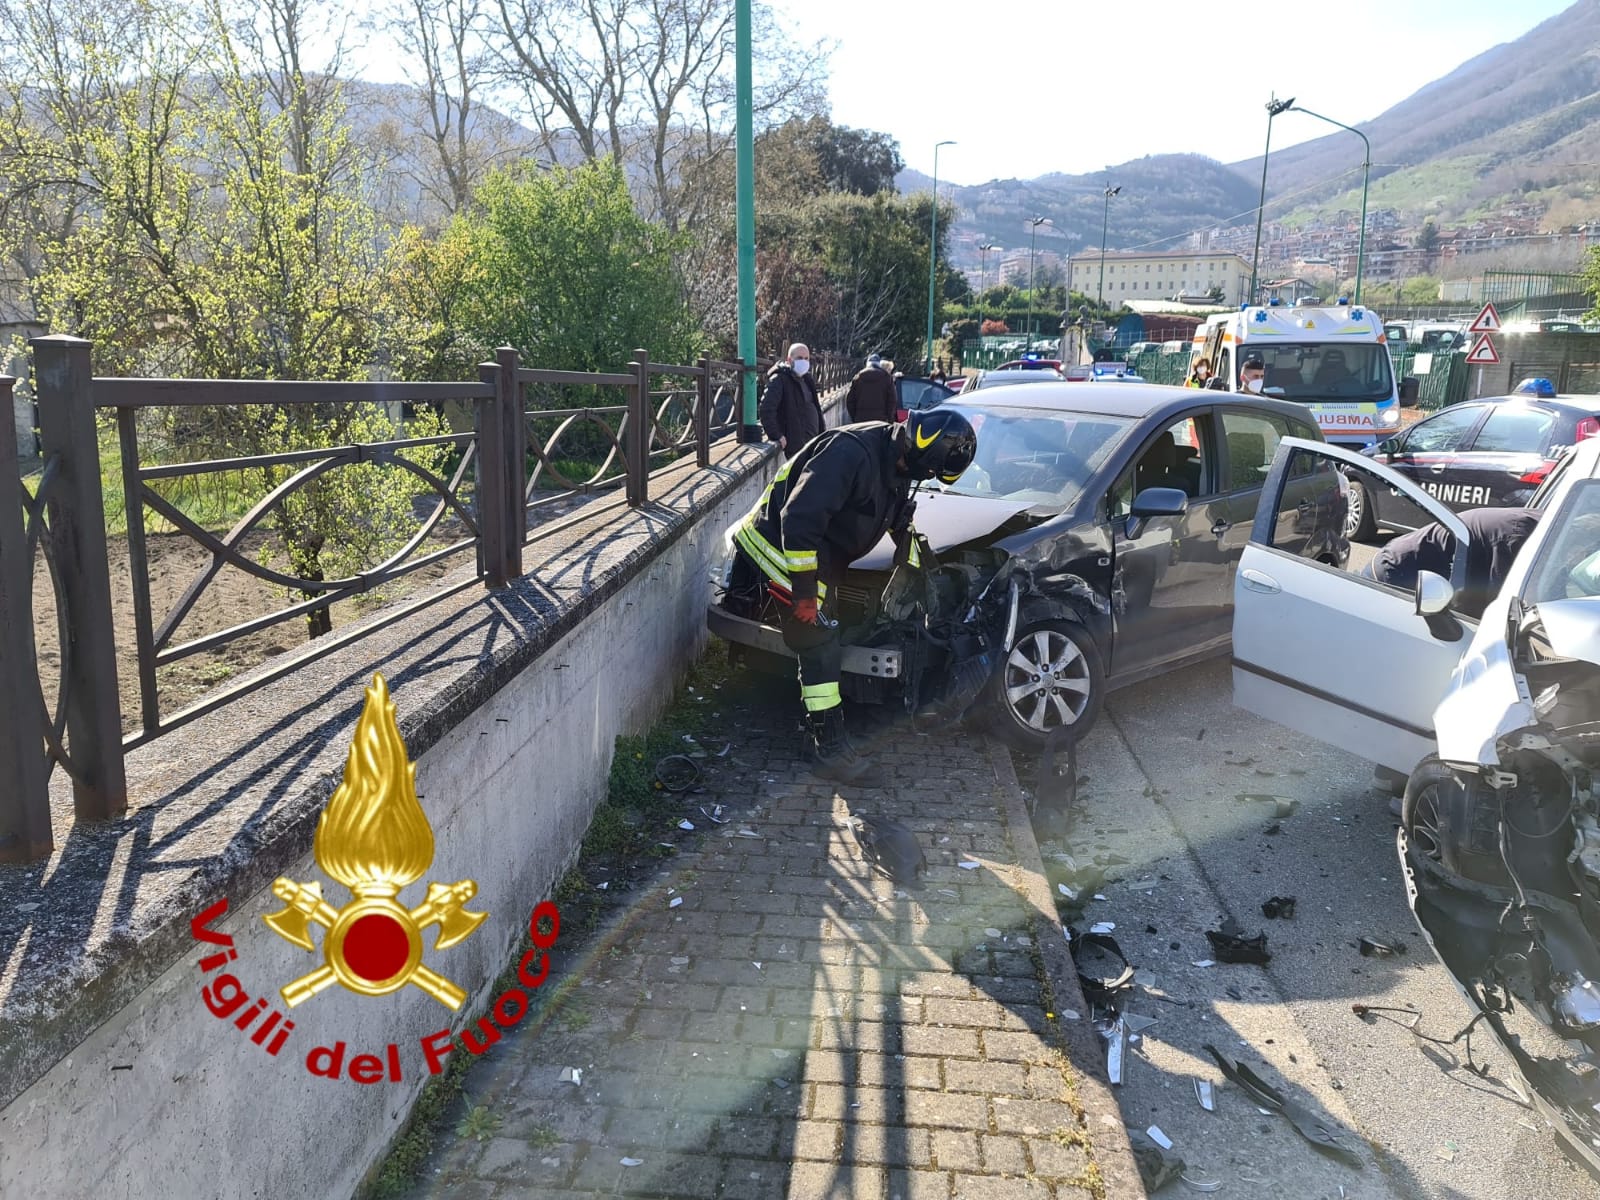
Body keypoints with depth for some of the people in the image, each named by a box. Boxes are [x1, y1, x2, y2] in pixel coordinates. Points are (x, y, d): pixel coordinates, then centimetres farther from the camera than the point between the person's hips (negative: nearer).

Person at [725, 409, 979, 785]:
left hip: (819, 554, 10)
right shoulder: (851, 453, -29)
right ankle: (832, 752, -6)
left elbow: (899, 520, 23)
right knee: (820, 645, -11)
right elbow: (800, 518, -34)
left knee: (822, 646, 17)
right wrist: (805, 592, -30)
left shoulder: (896, 464, 2)